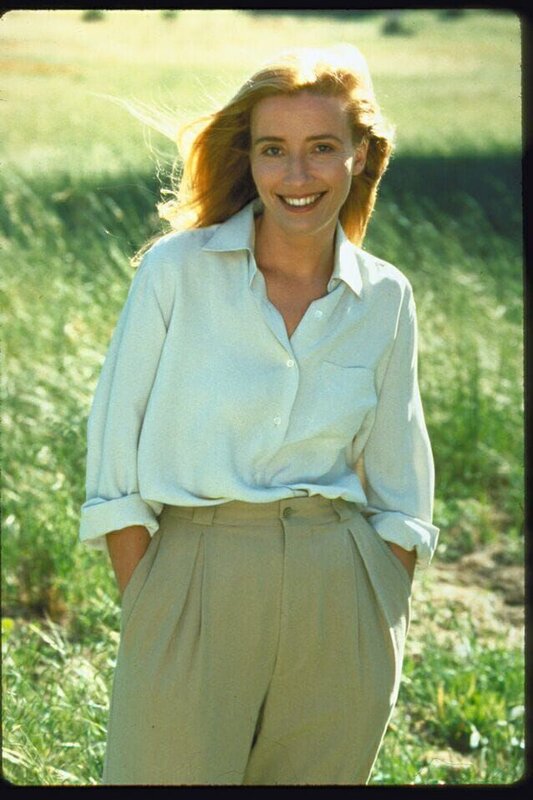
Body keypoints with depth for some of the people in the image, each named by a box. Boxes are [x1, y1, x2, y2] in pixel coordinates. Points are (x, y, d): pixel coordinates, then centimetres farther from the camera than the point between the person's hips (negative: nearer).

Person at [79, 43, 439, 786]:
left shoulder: (385, 299, 4)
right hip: (194, 583, -2)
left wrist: (391, 626, 6)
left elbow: (397, 478, 12)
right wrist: (143, 608, -8)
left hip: (340, 601, 3)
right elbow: (117, 447, -3)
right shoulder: (178, 270, -5)